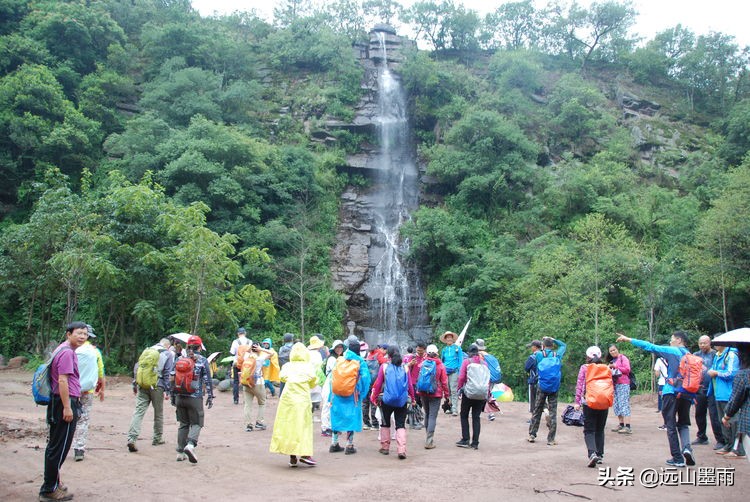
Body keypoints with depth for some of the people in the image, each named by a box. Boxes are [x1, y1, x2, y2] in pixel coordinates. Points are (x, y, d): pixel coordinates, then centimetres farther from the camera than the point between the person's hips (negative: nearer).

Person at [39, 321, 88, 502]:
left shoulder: (64, 350, 16)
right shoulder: (67, 352, -16)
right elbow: (62, 381, -22)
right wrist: (67, 407, -22)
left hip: (58, 402, 11)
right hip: (65, 402, -11)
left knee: (55, 445, 18)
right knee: (59, 447, -4)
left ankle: (52, 482, 29)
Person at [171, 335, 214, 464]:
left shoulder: (179, 360, 7)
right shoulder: (202, 361, -5)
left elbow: (171, 379, 8)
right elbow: (207, 380, -7)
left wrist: (173, 396, 16)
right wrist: (210, 396, -1)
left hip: (180, 398, 4)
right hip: (195, 398, -4)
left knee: (183, 424, 16)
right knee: (196, 423, 4)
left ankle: (181, 452, 16)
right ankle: (190, 445, -22)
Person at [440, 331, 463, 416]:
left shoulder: (457, 348, 3)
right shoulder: (444, 350, 14)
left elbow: (461, 361, 2)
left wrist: (460, 372, -6)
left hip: (454, 372, -4)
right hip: (445, 372, 4)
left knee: (454, 391, -10)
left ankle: (455, 410, -12)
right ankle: (449, 407, 12)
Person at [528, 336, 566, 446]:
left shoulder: (539, 354, -2)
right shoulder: (557, 354, 2)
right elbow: (563, 345, 20)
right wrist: (552, 339, 15)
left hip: (542, 387, 0)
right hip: (554, 388, 0)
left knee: (537, 411, 11)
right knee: (553, 412, 2)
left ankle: (532, 435, 15)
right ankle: (551, 439, 1)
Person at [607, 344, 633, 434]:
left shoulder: (623, 358, -1)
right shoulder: (612, 360, 19)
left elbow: (627, 369, -11)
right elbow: (610, 372, 26)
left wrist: (616, 367, -10)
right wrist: (610, 368, 5)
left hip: (623, 384, -8)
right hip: (615, 384, 8)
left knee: (624, 404, -13)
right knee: (617, 405, 8)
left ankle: (627, 427, -17)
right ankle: (621, 425, 14)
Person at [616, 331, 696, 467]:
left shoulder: (672, 351, -3)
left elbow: (650, 347, -5)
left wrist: (628, 339, 0)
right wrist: (692, 397, 16)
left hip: (671, 392, -4)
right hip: (686, 394, 4)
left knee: (671, 426, 3)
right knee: (683, 424, 18)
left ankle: (678, 459, 2)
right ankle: (686, 447, -9)